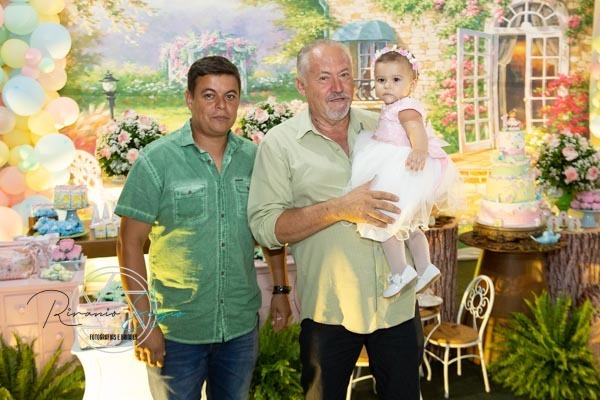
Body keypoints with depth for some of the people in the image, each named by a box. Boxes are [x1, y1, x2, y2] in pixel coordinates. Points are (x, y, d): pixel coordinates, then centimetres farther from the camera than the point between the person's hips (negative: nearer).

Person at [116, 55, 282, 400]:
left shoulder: (254, 158, 0)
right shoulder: (156, 161, -10)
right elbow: (130, 243, -9)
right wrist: (145, 321, -12)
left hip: (242, 327, 3)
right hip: (176, 332, -3)